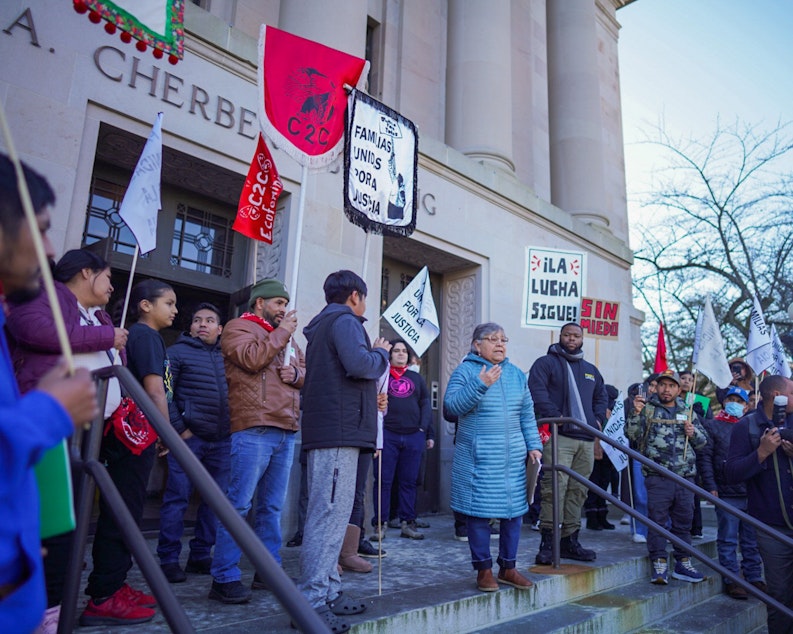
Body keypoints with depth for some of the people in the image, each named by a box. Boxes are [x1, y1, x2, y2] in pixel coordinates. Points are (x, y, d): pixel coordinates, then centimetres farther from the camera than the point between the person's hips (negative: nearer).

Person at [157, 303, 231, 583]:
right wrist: (179, 428, -11)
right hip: (188, 437, -5)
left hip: (221, 441, 5)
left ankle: (200, 556, 22)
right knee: (177, 499, -1)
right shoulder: (177, 353, 0)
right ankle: (169, 560, 10)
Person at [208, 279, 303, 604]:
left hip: (286, 430, 7)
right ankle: (224, 578, 0)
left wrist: (297, 374, 2)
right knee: (239, 504, -6)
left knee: (272, 506, 11)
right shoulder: (239, 327, 3)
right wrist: (281, 333, -5)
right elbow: (252, 359, -14)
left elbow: (304, 369, 24)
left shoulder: (286, 336, 25)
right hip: (254, 429, -7)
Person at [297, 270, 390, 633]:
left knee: (331, 513, 12)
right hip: (340, 431, -10)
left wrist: (372, 377, 18)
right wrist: (382, 352, -2)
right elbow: (360, 364, -22)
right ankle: (311, 600, -5)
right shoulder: (345, 321, -6)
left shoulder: (321, 325, 24)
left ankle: (327, 591, 19)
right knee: (330, 514, -9)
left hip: (325, 431, 10)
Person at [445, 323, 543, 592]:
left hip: (513, 456, 5)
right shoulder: (465, 371, -2)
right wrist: (480, 385, -22)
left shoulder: (517, 374, 13)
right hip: (477, 457, -4)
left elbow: (528, 415, 15)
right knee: (479, 511, 0)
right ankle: (484, 569, 16)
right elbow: (452, 405, -14)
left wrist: (534, 446, 7)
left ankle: (508, 567, 24)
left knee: (515, 510, 8)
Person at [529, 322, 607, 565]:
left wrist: (598, 419, 14)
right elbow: (537, 392, -10)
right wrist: (556, 416, -18)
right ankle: (547, 543, -7)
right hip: (558, 436, -6)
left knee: (578, 491, 8)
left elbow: (601, 396, 31)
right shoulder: (546, 363, 3)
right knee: (555, 488, -12)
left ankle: (570, 541, 17)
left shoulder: (590, 370, 23)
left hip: (586, 439, 6)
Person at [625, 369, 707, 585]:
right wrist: (636, 413, -19)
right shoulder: (647, 409, 3)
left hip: (685, 477, 4)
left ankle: (683, 563, 24)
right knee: (657, 520, -3)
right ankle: (659, 565, 5)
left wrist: (693, 433, -2)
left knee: (684, 521, 12)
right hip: (657, 476, -4)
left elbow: (703, 441, 18)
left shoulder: (687, 412, 14)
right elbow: (632, 434, -5)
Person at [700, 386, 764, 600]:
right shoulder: (712, 426, 2)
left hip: (752, 493, 4)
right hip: (726, 494, -3)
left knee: (752, 541, 12)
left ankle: (754, 578, 22)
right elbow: (705, 458, -2)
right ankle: (732, 581, 10)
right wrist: (711, 486, -10)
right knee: (728, 541, 2)